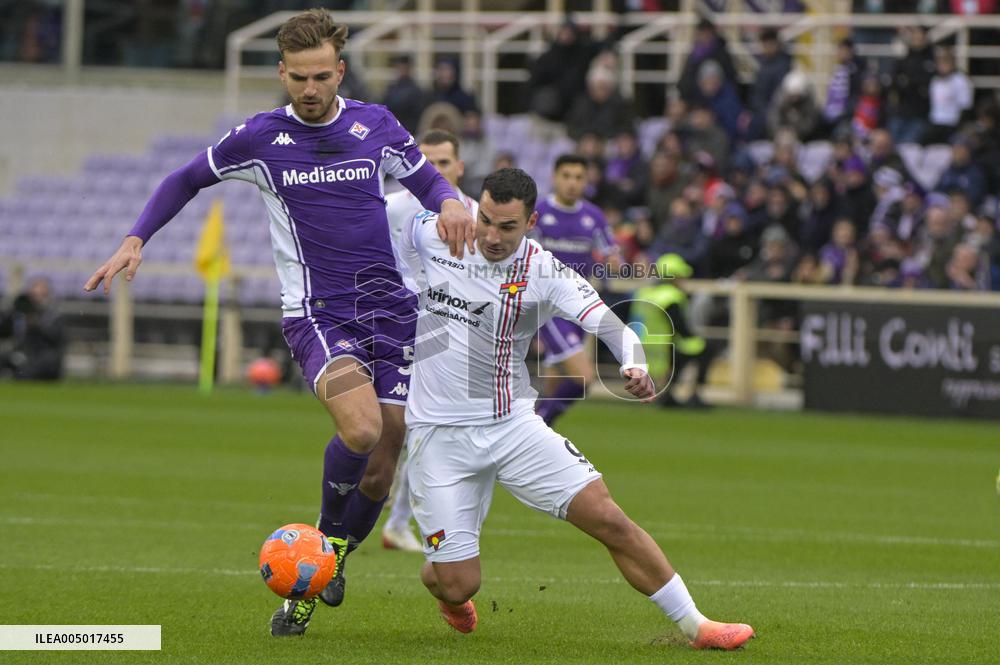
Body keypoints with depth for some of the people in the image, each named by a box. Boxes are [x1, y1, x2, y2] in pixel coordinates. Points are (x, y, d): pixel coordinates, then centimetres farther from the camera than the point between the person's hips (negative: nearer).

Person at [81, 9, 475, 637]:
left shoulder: (375, 125, 5)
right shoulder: (258, 137, 1)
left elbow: (426, 179, 17)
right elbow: (186, 180, 15)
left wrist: (451, 202, -6)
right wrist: (134, 240, 5)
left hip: (388, 306, 3)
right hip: (315, 313, -3)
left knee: (380, 469, -2)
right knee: (360, 429, -29)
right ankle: (326, 537, -1)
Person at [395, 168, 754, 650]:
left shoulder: (545, 271, -10)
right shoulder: (432, 235, -7)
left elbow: (608, 324, -22)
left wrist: (635, 366, -41)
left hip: (513, 425, 1)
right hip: (439, 434, -1)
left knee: (608, 519, -11)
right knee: (458, 586, -4)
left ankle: (696, 626, 2)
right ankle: (440, 578, 37)